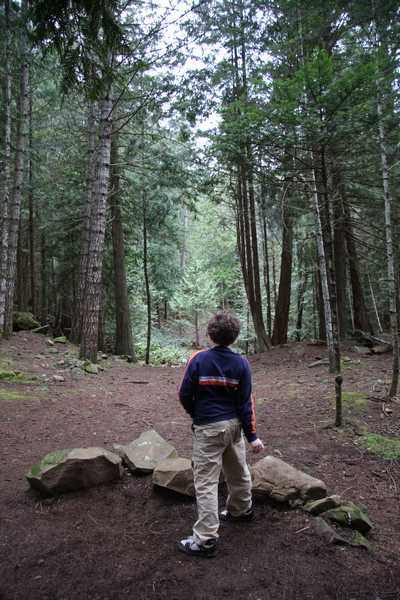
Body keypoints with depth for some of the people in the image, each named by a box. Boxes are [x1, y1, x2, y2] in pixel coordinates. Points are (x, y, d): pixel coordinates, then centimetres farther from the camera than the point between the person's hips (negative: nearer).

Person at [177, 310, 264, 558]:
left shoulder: (199, 359, -15)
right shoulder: (241, 363, -7)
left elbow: (185, 395, -9)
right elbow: (245, 403, -6)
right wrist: (252, 435, -1)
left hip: (208, 428, -4)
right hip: (234, 425, 5)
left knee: (206, 482, 3)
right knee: (238, 471, 25)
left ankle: (206, 539, 8)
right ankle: (241, 510, 48)